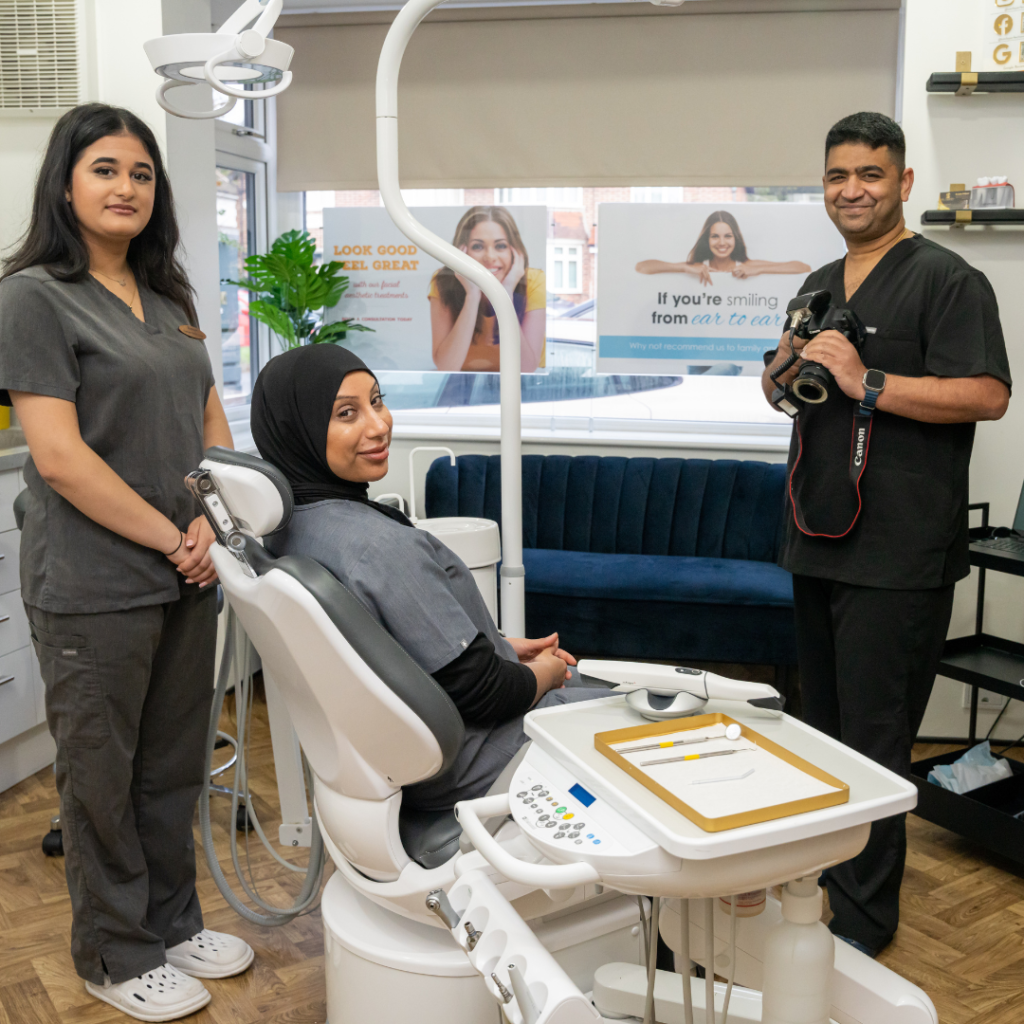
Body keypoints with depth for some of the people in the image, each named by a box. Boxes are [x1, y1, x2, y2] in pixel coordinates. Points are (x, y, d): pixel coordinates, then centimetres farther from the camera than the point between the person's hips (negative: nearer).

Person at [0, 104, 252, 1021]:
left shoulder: (167, 297, 13)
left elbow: (212, 421, 13)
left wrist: (208, 524, -3)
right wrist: (167, 538, -14)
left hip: (184, 576, 7)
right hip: (94, 587, -7)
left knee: (174, 765, 18)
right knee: (103, 774, 9)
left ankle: (174, 924, 36)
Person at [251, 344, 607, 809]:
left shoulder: (289, 525, -4)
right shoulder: (382, 547, -33)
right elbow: (481, 695, -25)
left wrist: (502, 646, 8)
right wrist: (545, 672, -5)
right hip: (461, 774, -9)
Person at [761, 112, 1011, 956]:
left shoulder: (946, 279, -7)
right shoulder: (819, 286, 17)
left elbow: (987, 395, -18)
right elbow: (775, 388, 24)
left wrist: (865, 382, -20)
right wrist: (790, 361, 1)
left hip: (897, 558, -8)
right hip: (817, 540, 8)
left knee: (873, 743, -2)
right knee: (822, 725, 18)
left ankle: (862, 923, 11)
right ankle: (826, 870, 35)